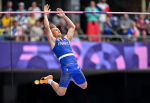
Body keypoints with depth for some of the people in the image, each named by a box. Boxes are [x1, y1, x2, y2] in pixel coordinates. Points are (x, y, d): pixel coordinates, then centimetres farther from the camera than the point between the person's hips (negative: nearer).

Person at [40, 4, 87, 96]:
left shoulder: (66, 39, 22)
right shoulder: (53, 41, 7)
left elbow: (72, 27, 30)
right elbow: (47, 27, -3)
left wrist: (64, 16, 29)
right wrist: (45, 14, 5)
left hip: (76, 67, 6)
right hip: (66, 67, -6)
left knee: (84, 86, 16)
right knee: (61, 93, -10)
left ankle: (71, 78, 39)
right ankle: (50, 81, 17)